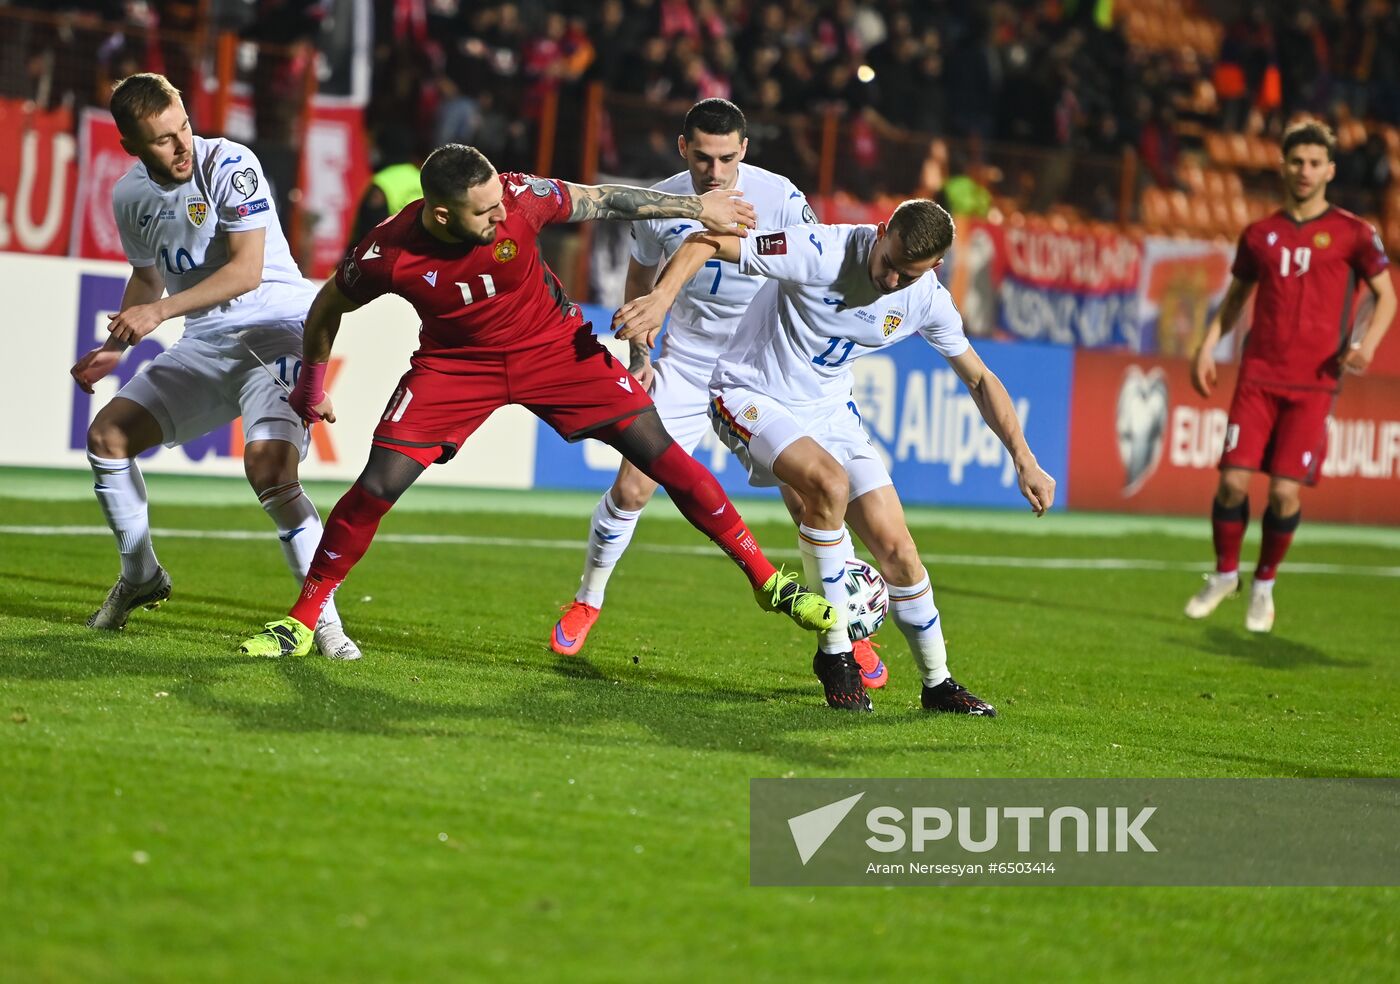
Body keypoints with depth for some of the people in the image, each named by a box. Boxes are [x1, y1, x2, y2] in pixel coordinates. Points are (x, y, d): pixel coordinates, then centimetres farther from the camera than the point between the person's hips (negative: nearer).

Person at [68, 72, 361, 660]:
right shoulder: (130, 197, 4)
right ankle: (140, 577, 21)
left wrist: (159, 311, -27)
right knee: (106, 435, 1)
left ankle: (323, 618, -17)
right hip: (205, 346, 7)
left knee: (268, 465, -27)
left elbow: (247, 270, -24)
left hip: (277, 332, -7)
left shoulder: (229, 166, -18)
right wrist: (116, 347, 17)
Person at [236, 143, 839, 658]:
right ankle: (301, 621, 0)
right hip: (455, 364, -1)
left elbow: (601, 200, -8)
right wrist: (311, 385, 7)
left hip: (553, 344, 1)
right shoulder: (389, 255, -27)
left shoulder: (520, 199, -27)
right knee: (380, 483, -14)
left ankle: (766, 579, 4)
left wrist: (698, 208, 0)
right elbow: (329, 307, -5)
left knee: (656, 449, -6)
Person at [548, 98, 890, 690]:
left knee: (808, 499, -12)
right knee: (631, 489, -6)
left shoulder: (779, 198, -15)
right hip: (686, 368, 2)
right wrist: (639, 352, 7)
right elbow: (642, 274, 13)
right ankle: (587, 602, 19)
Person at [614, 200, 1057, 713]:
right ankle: (834, 652, -17)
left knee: (896, 548, -3)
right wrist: (661, 298, -45)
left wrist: (1025, 461, 3)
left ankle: (938, 684, 17)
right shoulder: (824, 252, -27)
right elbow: (705, 242, -28)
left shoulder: (928, 300, -8)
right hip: (751, 395, -5)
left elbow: (980, 380, 8)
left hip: (829, 410, 5)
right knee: (830, 482, -33)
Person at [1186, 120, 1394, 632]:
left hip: (1314, 383, -2)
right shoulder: (1259, 234, 11)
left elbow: (1386, 296, 6)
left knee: (1285, 491, -8)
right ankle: (1224, 574, 15)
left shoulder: (1352, 233, 2)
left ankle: (1264, 585, 15)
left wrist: (1367, 343, -12)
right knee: (1233, 479, -8)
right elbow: (1235, 296, 21)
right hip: (1258, 376, 2)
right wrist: (1207, 345, 7)